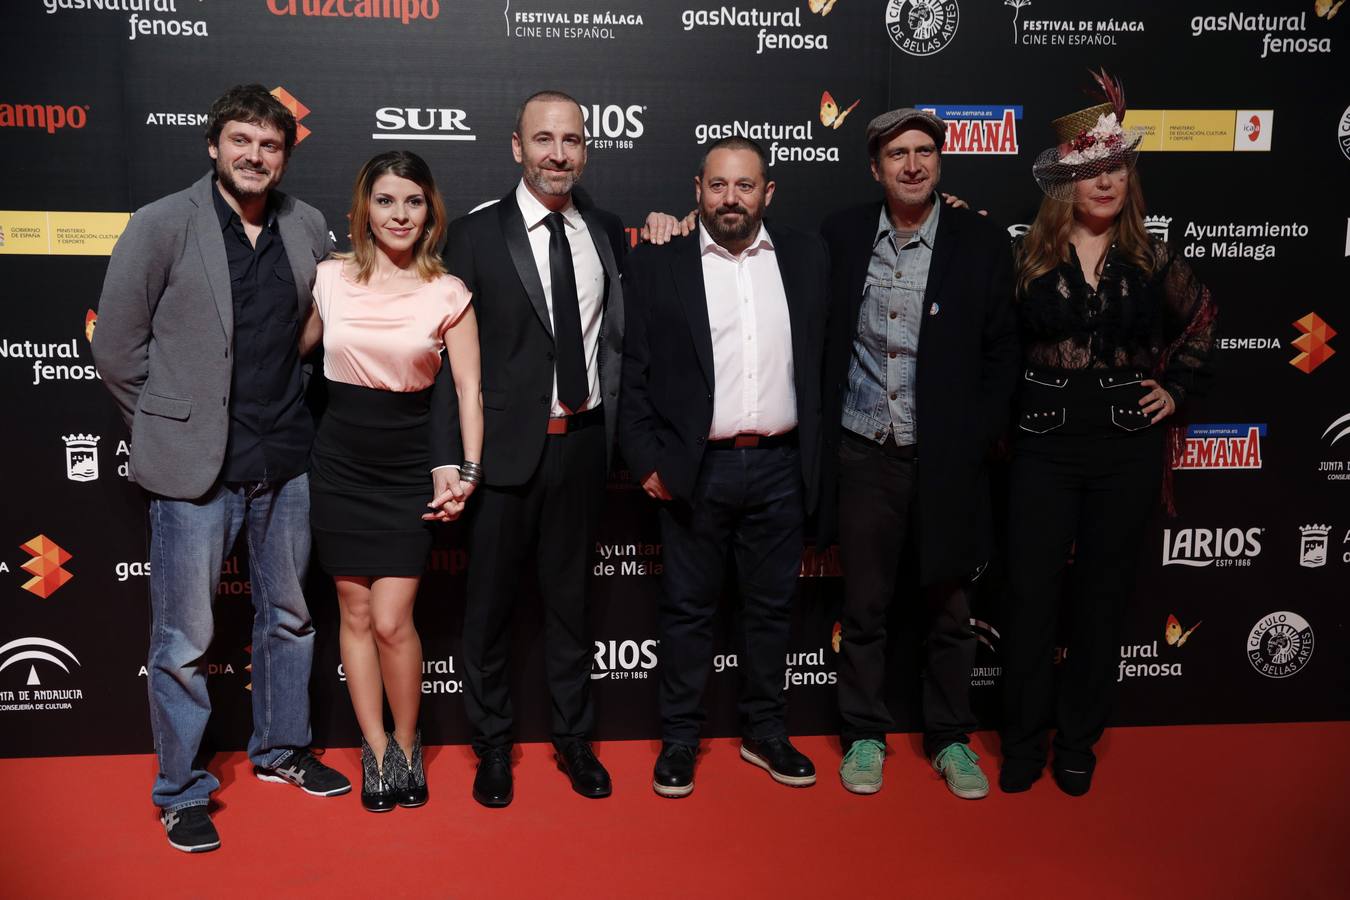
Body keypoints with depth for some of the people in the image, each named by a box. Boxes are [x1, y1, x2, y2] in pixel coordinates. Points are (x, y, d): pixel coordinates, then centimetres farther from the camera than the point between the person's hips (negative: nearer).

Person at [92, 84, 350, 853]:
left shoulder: (308, 227, 3)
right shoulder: (162, 225, -7)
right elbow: (118, 349, -4)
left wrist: (295, 414, 8)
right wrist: (171, 429, 0)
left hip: (286, 460, 4)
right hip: (195, 468, -4)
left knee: (289, 616, 17)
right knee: (186, 640, 5)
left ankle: (281, 749, 38)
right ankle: (183, 791, 23)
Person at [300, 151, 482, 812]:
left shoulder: (447, 293, -4)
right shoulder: (331, 278, 0)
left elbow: (469, 389, -3)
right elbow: (298, 349, 15)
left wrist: (468, 473, -9)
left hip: (408, 470, -2)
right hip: (339, 464, 2)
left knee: (392, 621, -5)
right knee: (356, 614, 8)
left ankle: (407, 745, 20)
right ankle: (376, 750, 24)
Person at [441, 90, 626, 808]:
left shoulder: (607, 235, 7)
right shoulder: (476, 237, -5)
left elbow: (619, 338, 12)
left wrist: (623, 435, 0)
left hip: (583, 444, 3)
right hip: (507, 446, -3)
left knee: (571, 597, 16)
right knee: (490, 602, 9)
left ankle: (573, 737, 32)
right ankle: (492, 743, 28)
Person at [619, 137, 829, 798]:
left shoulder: (805, 257, 7)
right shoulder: (655, 266, 0)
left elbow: (824, 356, 9)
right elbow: (632, 375, -1)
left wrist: (817, 453, 4)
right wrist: (647, 460, -7)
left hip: (779, 466, 2)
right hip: (696, 470, -2)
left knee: (771, 605, 13)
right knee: (688, 609, 8)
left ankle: (764, 732, 29)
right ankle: (679, 739, 22)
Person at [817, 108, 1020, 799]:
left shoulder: (981, 243, -2)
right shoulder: (841, 235, 1)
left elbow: (1000, 352, 1)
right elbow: (822, 337, 7)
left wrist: (979, 438, -5)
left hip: (946, 458, 0)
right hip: (864, 455, 1)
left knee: (948, 609, 13)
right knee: (864, 609, 11)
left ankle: (950, 738, 31)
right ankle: (864, 736, 28)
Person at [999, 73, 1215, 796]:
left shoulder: (1151, 260, 3)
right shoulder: (1027, 257, -3)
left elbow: (1199, 317, 20)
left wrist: (1177, 387, 11)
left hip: (1129, 447, 2)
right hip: (1045, 445, -2)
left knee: (1103, 595, 10)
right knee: (1031, 593, 1)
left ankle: (1078, 742, 26)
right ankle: (1023, 741, 19)